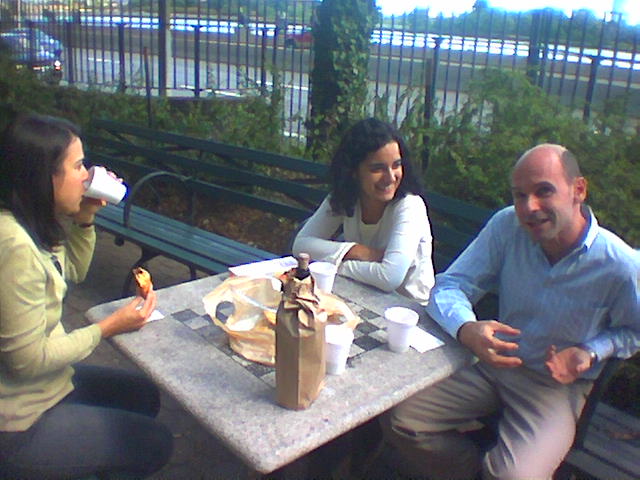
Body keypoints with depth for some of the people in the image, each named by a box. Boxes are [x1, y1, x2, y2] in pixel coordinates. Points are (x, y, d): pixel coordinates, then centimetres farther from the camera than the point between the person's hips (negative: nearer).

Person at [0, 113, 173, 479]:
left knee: (143, 396, 21)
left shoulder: (31, 225, -2)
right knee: (155, 444, 3)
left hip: (46, 378, 9)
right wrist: (108, 328, -16)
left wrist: (85, 219, 0)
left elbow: (72, 272, 17)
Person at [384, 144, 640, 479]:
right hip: (492, 360, 3)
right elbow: (449, 287, -11)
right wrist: (467, 329, -33)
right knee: (401, 424, -11)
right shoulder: (507, 225, -13)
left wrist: (589, 353, -18)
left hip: (558, 381, -2)